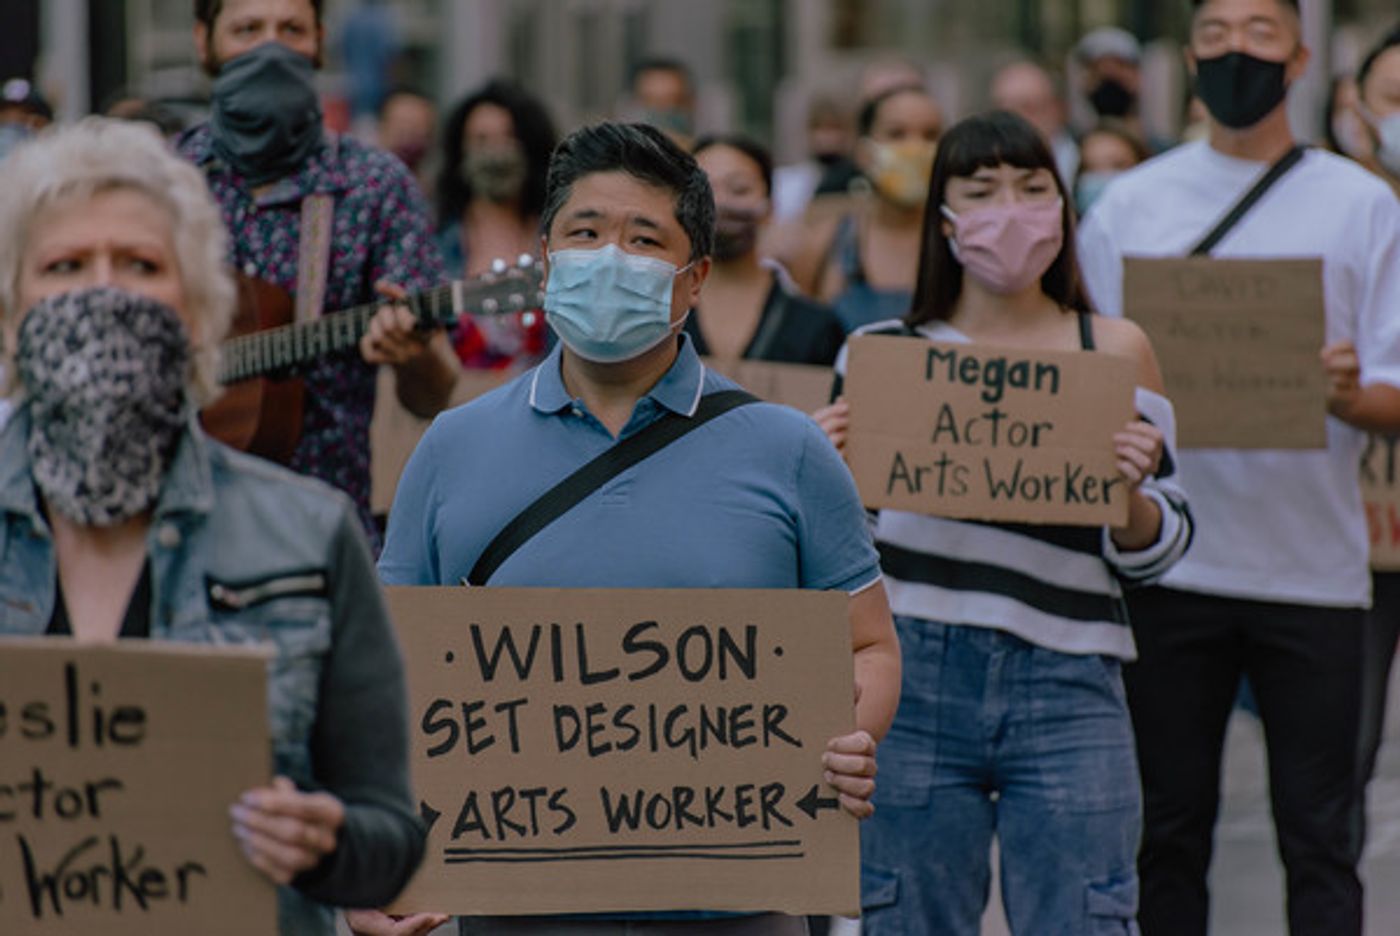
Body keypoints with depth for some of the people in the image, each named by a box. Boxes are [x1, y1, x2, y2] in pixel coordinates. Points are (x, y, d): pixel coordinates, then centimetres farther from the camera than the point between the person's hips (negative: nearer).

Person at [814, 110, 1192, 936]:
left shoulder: (1114, 351, 9)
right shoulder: (884, 352, 9)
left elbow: (1155, 554, 10)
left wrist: (1130, 491, -12)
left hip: (1065, 690, 0)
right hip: (913, 688, 0)